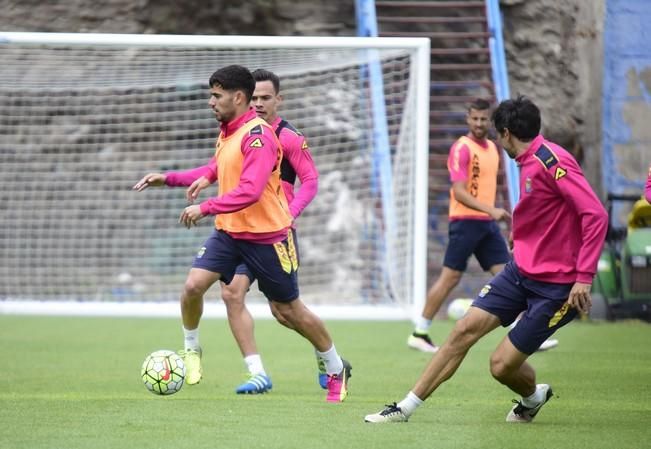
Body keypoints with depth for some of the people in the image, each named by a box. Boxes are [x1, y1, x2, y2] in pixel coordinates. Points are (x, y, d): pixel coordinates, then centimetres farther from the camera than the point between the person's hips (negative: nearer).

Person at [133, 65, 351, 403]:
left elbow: (250, 191, -31)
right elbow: (216, 170, 25)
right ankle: (191, 350, 10)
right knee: (193, 284, -13)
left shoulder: (258, 135, -21)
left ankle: (337, 370, 22)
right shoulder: (226, 132, 7)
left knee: (287, 310, 4)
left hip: (267, 236, -7)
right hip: (229, 232, 7)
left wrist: (205, 207, -31)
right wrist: (167, 179, 18)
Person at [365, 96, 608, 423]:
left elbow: (595, 214, -25)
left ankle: (533, 397, 29)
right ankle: (405, 408, 6)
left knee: (501, 365, -5)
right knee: (465, 330, -1)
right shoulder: (528, 163, 10)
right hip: (521, 270, 8)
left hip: (555, 284, -8)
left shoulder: (551, 161, -20)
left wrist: (583, 277, -27)